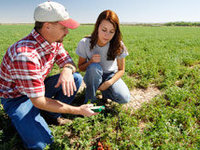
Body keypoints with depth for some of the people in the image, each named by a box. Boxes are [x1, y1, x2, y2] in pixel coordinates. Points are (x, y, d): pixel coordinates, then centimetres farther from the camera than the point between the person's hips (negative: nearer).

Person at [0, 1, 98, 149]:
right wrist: (78, 110, -26)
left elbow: (68, 61, 0)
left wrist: (67, 69, -28)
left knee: (76, 78, -11)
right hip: (16, 97, -6)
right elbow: (38, 101, -32)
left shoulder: (54, 41, -11)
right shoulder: (25, 55, -36)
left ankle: (55, 115, 6)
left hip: (40, 86, 7)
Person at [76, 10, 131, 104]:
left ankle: (103, 88, 8)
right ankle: (90, 100, -13)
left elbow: (121, 70, -8)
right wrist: (90, 61, -30)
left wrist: (109, 83, -24)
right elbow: (80, 68, -8)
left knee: (124, 98, -23)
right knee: (94, 67, -36)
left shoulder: (118, 45, -19)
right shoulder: (85, 43, -20)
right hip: (93, 76, 0)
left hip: (111, 75, 1)